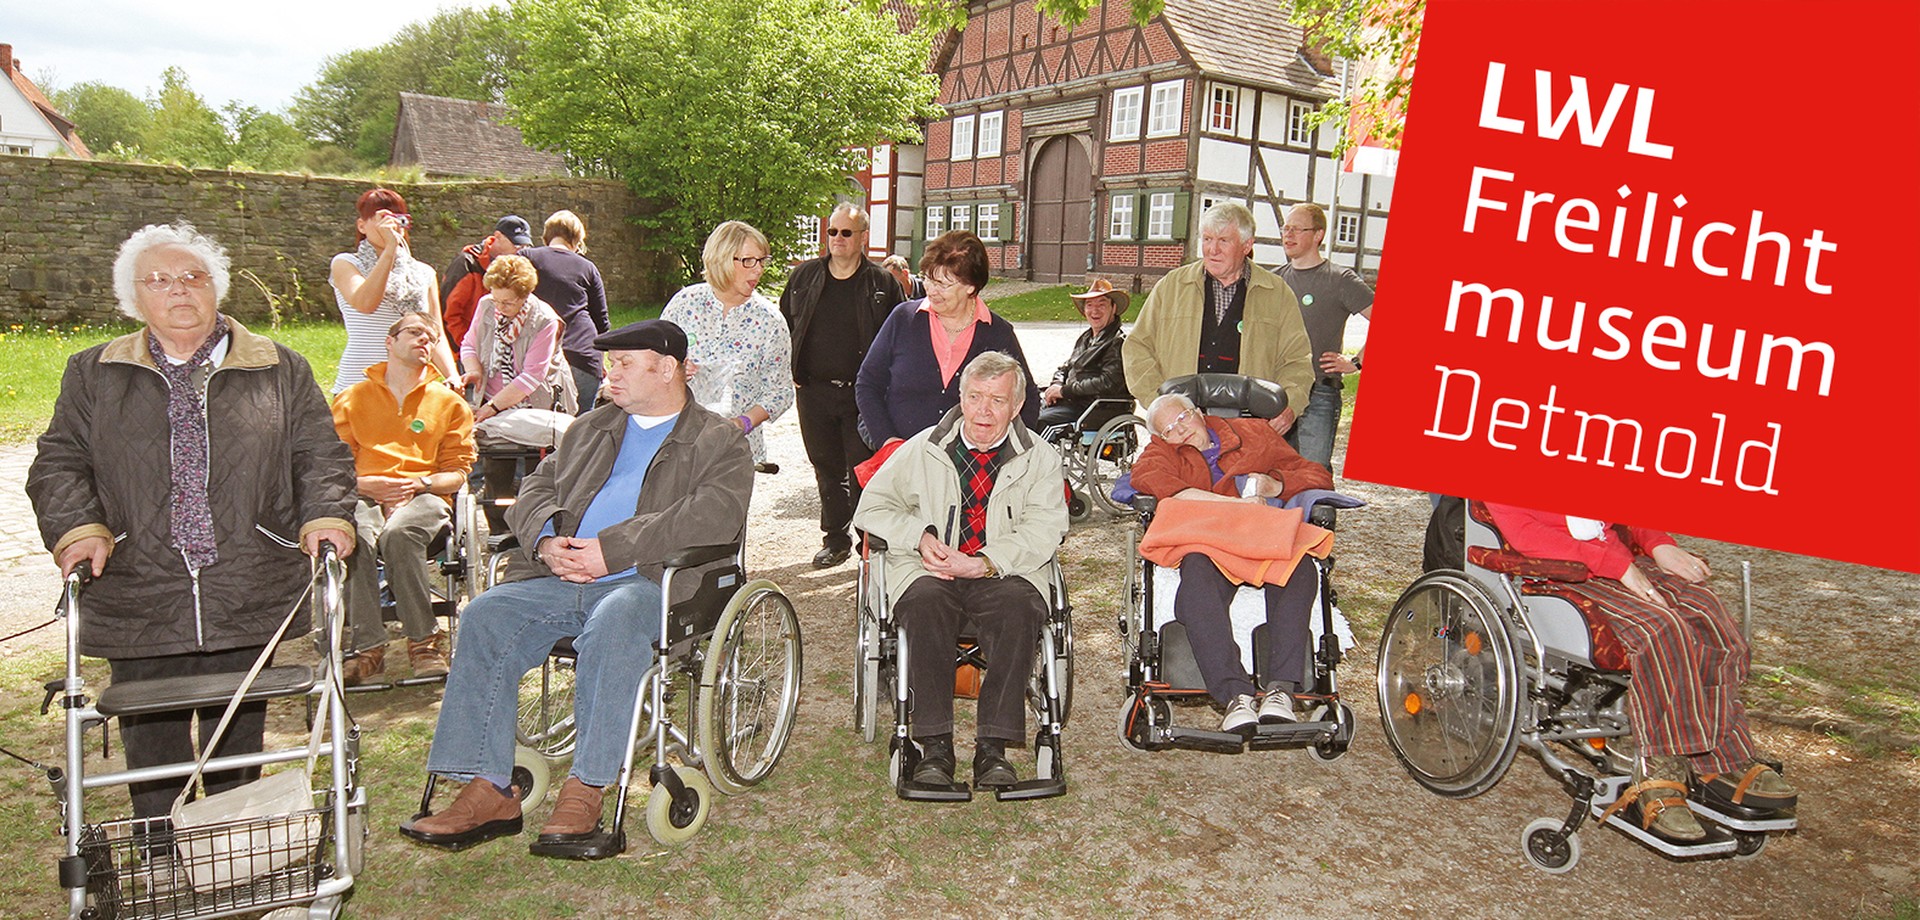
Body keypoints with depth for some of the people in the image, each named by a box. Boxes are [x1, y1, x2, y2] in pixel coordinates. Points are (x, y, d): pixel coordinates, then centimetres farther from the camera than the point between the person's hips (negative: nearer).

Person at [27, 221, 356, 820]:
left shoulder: (279, 370, 9)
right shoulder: (93, 375, 13)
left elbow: (321, 454, 6)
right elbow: (59, 463, 10)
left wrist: (325, 515, -11)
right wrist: (78, 528, -8)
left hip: (250, 606, -1)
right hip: (138, 606, 1)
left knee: (236, 759, 8)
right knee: (153, 761, 4)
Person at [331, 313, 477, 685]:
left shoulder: (450, 403, 20)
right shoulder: (353, 399, 20)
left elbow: (457, 473, 12)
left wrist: (419, 483, -8)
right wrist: (368, 484, -9)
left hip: (423, 496, -1)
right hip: (366, 497, 1)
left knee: (399, 534, -37)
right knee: (354, 538, -36)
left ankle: (424, 641, -27)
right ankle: (367, 645, -31)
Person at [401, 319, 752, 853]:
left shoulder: (719, 443, 6)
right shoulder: (590, 429, 27)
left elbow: (714, 515, -13)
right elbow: (538, 487, 20)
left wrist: (610, 549, -18)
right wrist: (548, 540, -5)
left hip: (649, 583, -6)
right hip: (562, 579, 6)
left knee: (613, 624, -37)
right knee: (485, 618, -18)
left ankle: (585, 790, -30)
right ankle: (489, 791, -17)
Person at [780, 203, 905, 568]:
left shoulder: (882, 283, 0)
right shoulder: (804, 276, 9)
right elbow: (783, 328, 17)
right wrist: (789, 373, 10)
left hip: (862, 394, -3)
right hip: (813, 392, 4)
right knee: (826, 468, 12)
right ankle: (835, 539, 24)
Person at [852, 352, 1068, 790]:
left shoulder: (1040, 457, 10)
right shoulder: (922, 449, 13)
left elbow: (1044, 531, -2)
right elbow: (872, 507, 14)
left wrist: (985, 563, -17)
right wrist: (920, 536, -6)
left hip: (1004, 574, 0)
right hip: (929, 570, 1)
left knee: (1017, 607, -34)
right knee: (925, 604, -34)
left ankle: (992, 748, -30)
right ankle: (935, 747, -30)